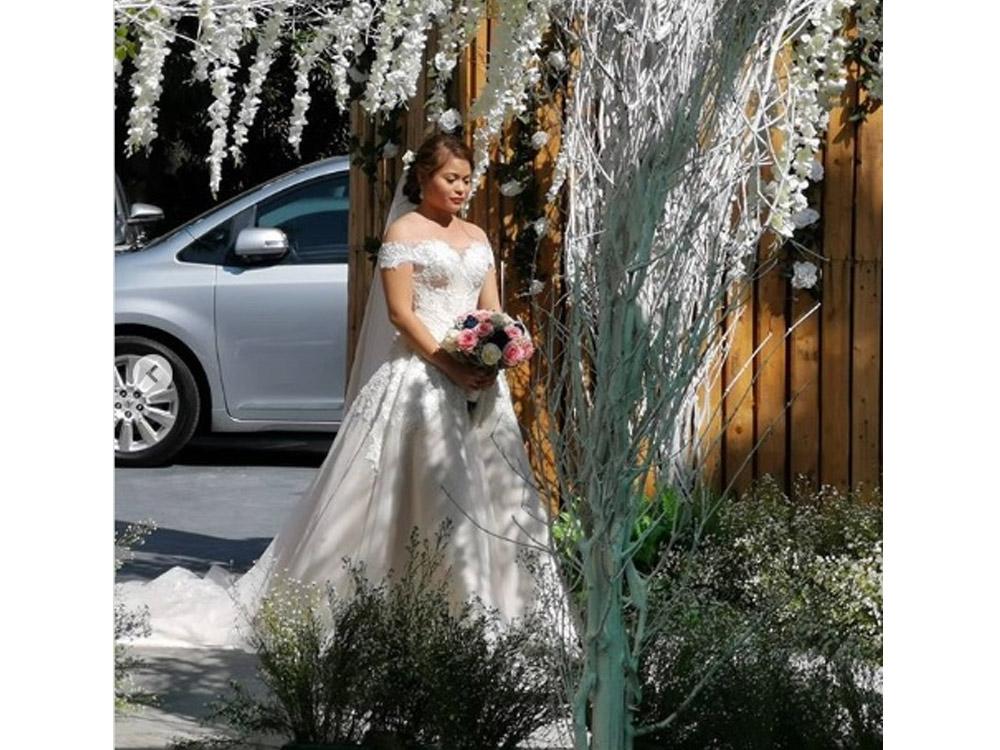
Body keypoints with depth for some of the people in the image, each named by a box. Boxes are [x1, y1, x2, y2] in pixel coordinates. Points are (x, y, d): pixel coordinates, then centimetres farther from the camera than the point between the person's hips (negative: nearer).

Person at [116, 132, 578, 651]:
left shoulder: (477, 238, 17)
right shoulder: (404, 231, -1)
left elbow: (492, 312, 14)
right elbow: (400, 312, -10)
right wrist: (450, 366, -19)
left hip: (476, 380, 6)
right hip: (421, 374, -6)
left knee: (484, 489, 4)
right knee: (421, 489, -8)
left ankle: (478, 602, 11)